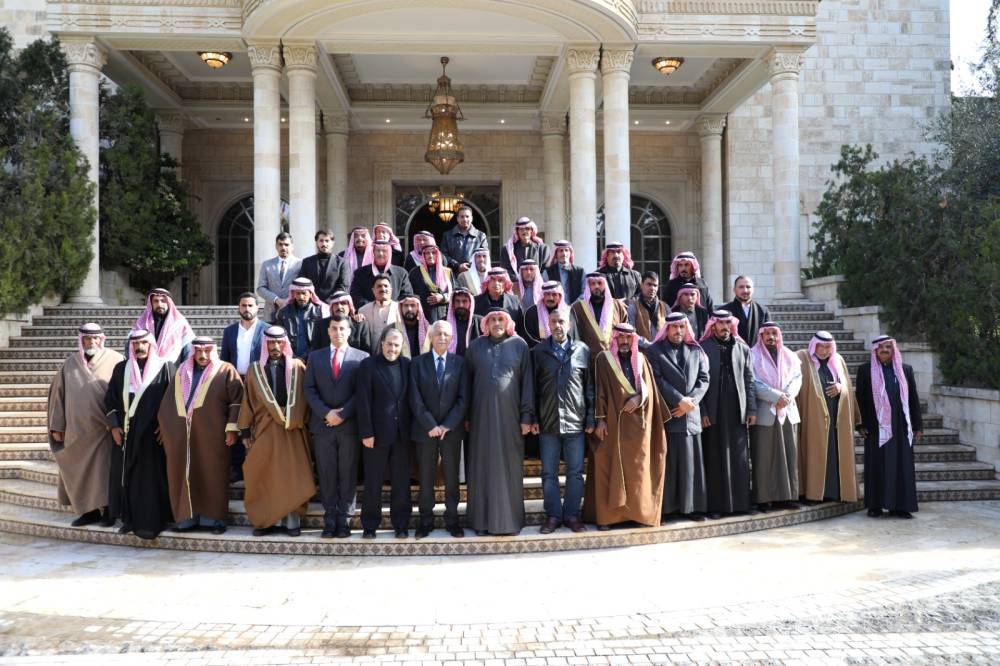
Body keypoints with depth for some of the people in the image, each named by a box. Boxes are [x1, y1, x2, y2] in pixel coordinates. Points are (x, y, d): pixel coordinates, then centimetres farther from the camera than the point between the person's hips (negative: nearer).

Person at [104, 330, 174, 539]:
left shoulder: (164, 367, -2)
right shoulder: (121, 368, 10)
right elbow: (110, 398, 12)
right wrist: (113, 425, 2)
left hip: (152, 433, -4)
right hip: (125, 433, 4)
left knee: (150, 477, -2)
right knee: (124, 475, 7)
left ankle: (150, 523, 3)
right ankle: (129, 519, 16)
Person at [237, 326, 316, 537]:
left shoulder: (298, 367, 2)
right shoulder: (255, 370, 6)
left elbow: (305, 398, 2)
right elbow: (247, 401, 6)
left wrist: (304, 424, -4)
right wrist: (245, 431, 3)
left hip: (292, 430, -1)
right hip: (264, 429, 1)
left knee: (292, 476, 1)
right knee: (264, 477, 4)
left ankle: (292, 521, 8)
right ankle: (267, 520, 14)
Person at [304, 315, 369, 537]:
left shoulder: (361, 357, 4)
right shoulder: (315, 356, 11)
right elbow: (309, 389, 4)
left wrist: (342, 414, -12)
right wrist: (326, 413, -10)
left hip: (349, 425, -2)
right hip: (322, 425, 2)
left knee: (348, 475, 2)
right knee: (326, 475, 5)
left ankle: (344, 519, 9)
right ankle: (330, 519, 11)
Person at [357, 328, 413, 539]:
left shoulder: (406, 365, 6)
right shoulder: (368, 365, -4)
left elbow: (411, 397, 7)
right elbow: (364, 401, -7)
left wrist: (412, 428, 1)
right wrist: (366, 433, -12)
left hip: (402, 433, 3)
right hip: (377, 432, -3)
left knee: (401, 481, 9)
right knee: (373, 482, 7)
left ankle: (401, 524, 19)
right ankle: (370, 525, 19)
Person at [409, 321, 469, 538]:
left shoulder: (460, 362, 4)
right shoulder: (418, 362, 4)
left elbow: (463, 398, -1)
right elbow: (415, 399, -2)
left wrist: (447, 425, -9)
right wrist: (430, 425, -10)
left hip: (451, 429, 0)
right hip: (425, 429, 0)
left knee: (452, 477, 5)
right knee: (425, 478, 6)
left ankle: (452, 520, 15)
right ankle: (426, 521, 16)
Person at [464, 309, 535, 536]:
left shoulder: (519, 345, 3)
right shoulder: (476, 346, 6)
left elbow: (527, 381, 1)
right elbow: (467, 381, 8)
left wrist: (527, 416, -4)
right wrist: (466, 416, 3)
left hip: (509, 414, -1)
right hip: (482, 415, 1)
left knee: (509, 466, 3)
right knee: (482, 465, 5)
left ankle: (510, 519, 13)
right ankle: (482, 519, 14)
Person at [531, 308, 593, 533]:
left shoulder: (582, 350, 3)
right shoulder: (539, 351, 4)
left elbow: (590, 387, 6)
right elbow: (533, 387, 6)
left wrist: (590, 418, 2)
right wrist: (533, 418, 1)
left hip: (575, 422, 0)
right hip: (548, 423, 0)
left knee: (575, 473, 6)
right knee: (549, 473, 6)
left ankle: (572, 515, 19)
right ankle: (553, 515, 18)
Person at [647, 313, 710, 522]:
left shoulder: (696, 351, 15)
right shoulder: (654, 350, 3)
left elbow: (703, 379, 7)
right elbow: (657, 380, -7)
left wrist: (690, 401, -8)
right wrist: (680, 400, -13)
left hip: (691, 414, 4)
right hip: (666, 414, -3)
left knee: (691, 462, 5)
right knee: (666, 462, -2)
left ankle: (691, 506, 12)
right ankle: (665, 507, 3)